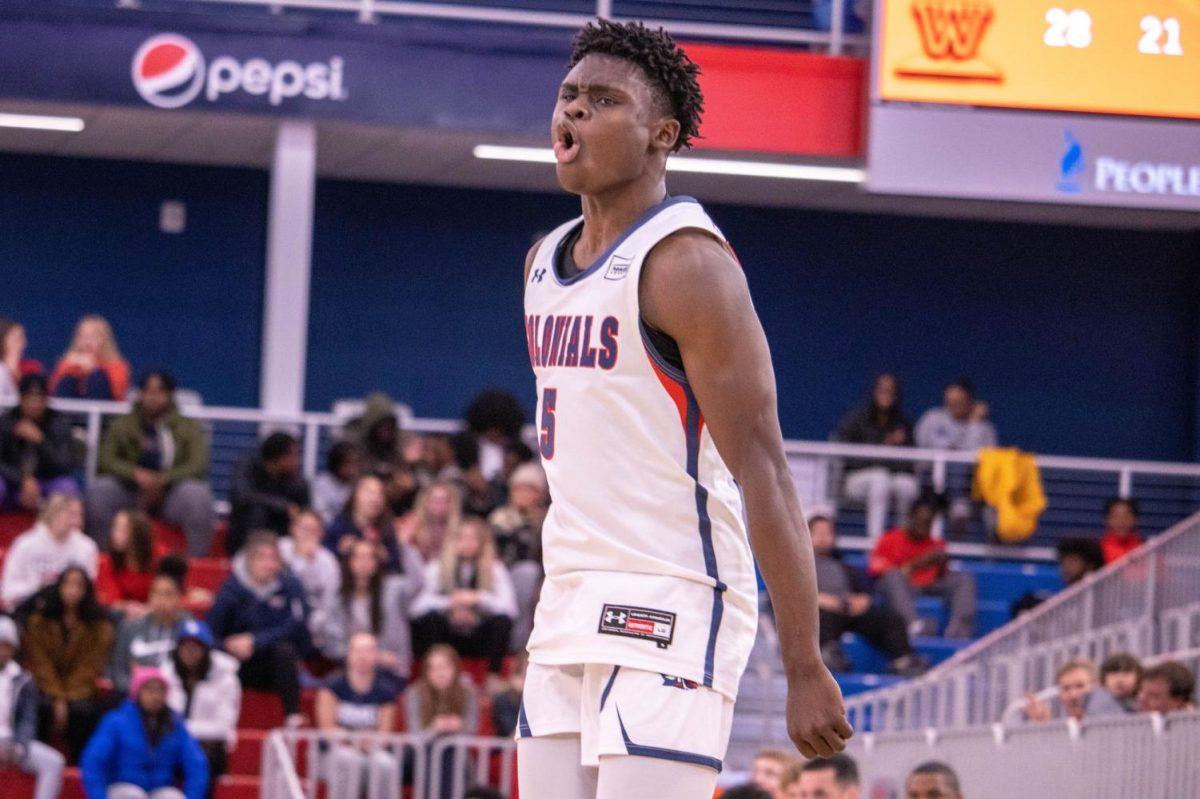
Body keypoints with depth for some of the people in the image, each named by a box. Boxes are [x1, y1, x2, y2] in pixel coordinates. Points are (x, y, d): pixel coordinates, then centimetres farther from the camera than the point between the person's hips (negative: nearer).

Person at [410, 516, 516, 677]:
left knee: (502, 621, -27)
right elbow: (418, 605, -18)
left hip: (477, 639, 1)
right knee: (431, 617, -30)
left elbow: (509, 607, -17)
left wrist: (478, 598, -28)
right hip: (446, 636, -1)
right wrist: (451, 603, -30)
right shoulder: (437, 567, -4)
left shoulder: (495, 569, -2)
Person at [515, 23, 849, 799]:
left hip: (668, 617, -9)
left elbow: (764, 472, -17)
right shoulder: (545, 261, 14)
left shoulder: (685, 261, -13)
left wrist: (805, 667, -22)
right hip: (569, 615, 9)